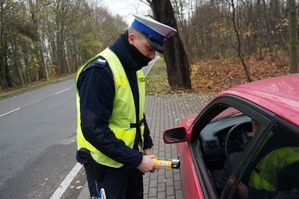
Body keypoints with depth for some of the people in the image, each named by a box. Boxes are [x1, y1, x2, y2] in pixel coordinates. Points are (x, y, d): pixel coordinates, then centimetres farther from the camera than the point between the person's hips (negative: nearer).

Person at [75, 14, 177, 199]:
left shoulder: (133, 69, 4)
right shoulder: (100, 70, -23)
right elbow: (93, 129, -27)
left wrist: (147, 146, 6)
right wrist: (136, 160, -23)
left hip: (131, 157, 8)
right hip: (106, 164, -8)